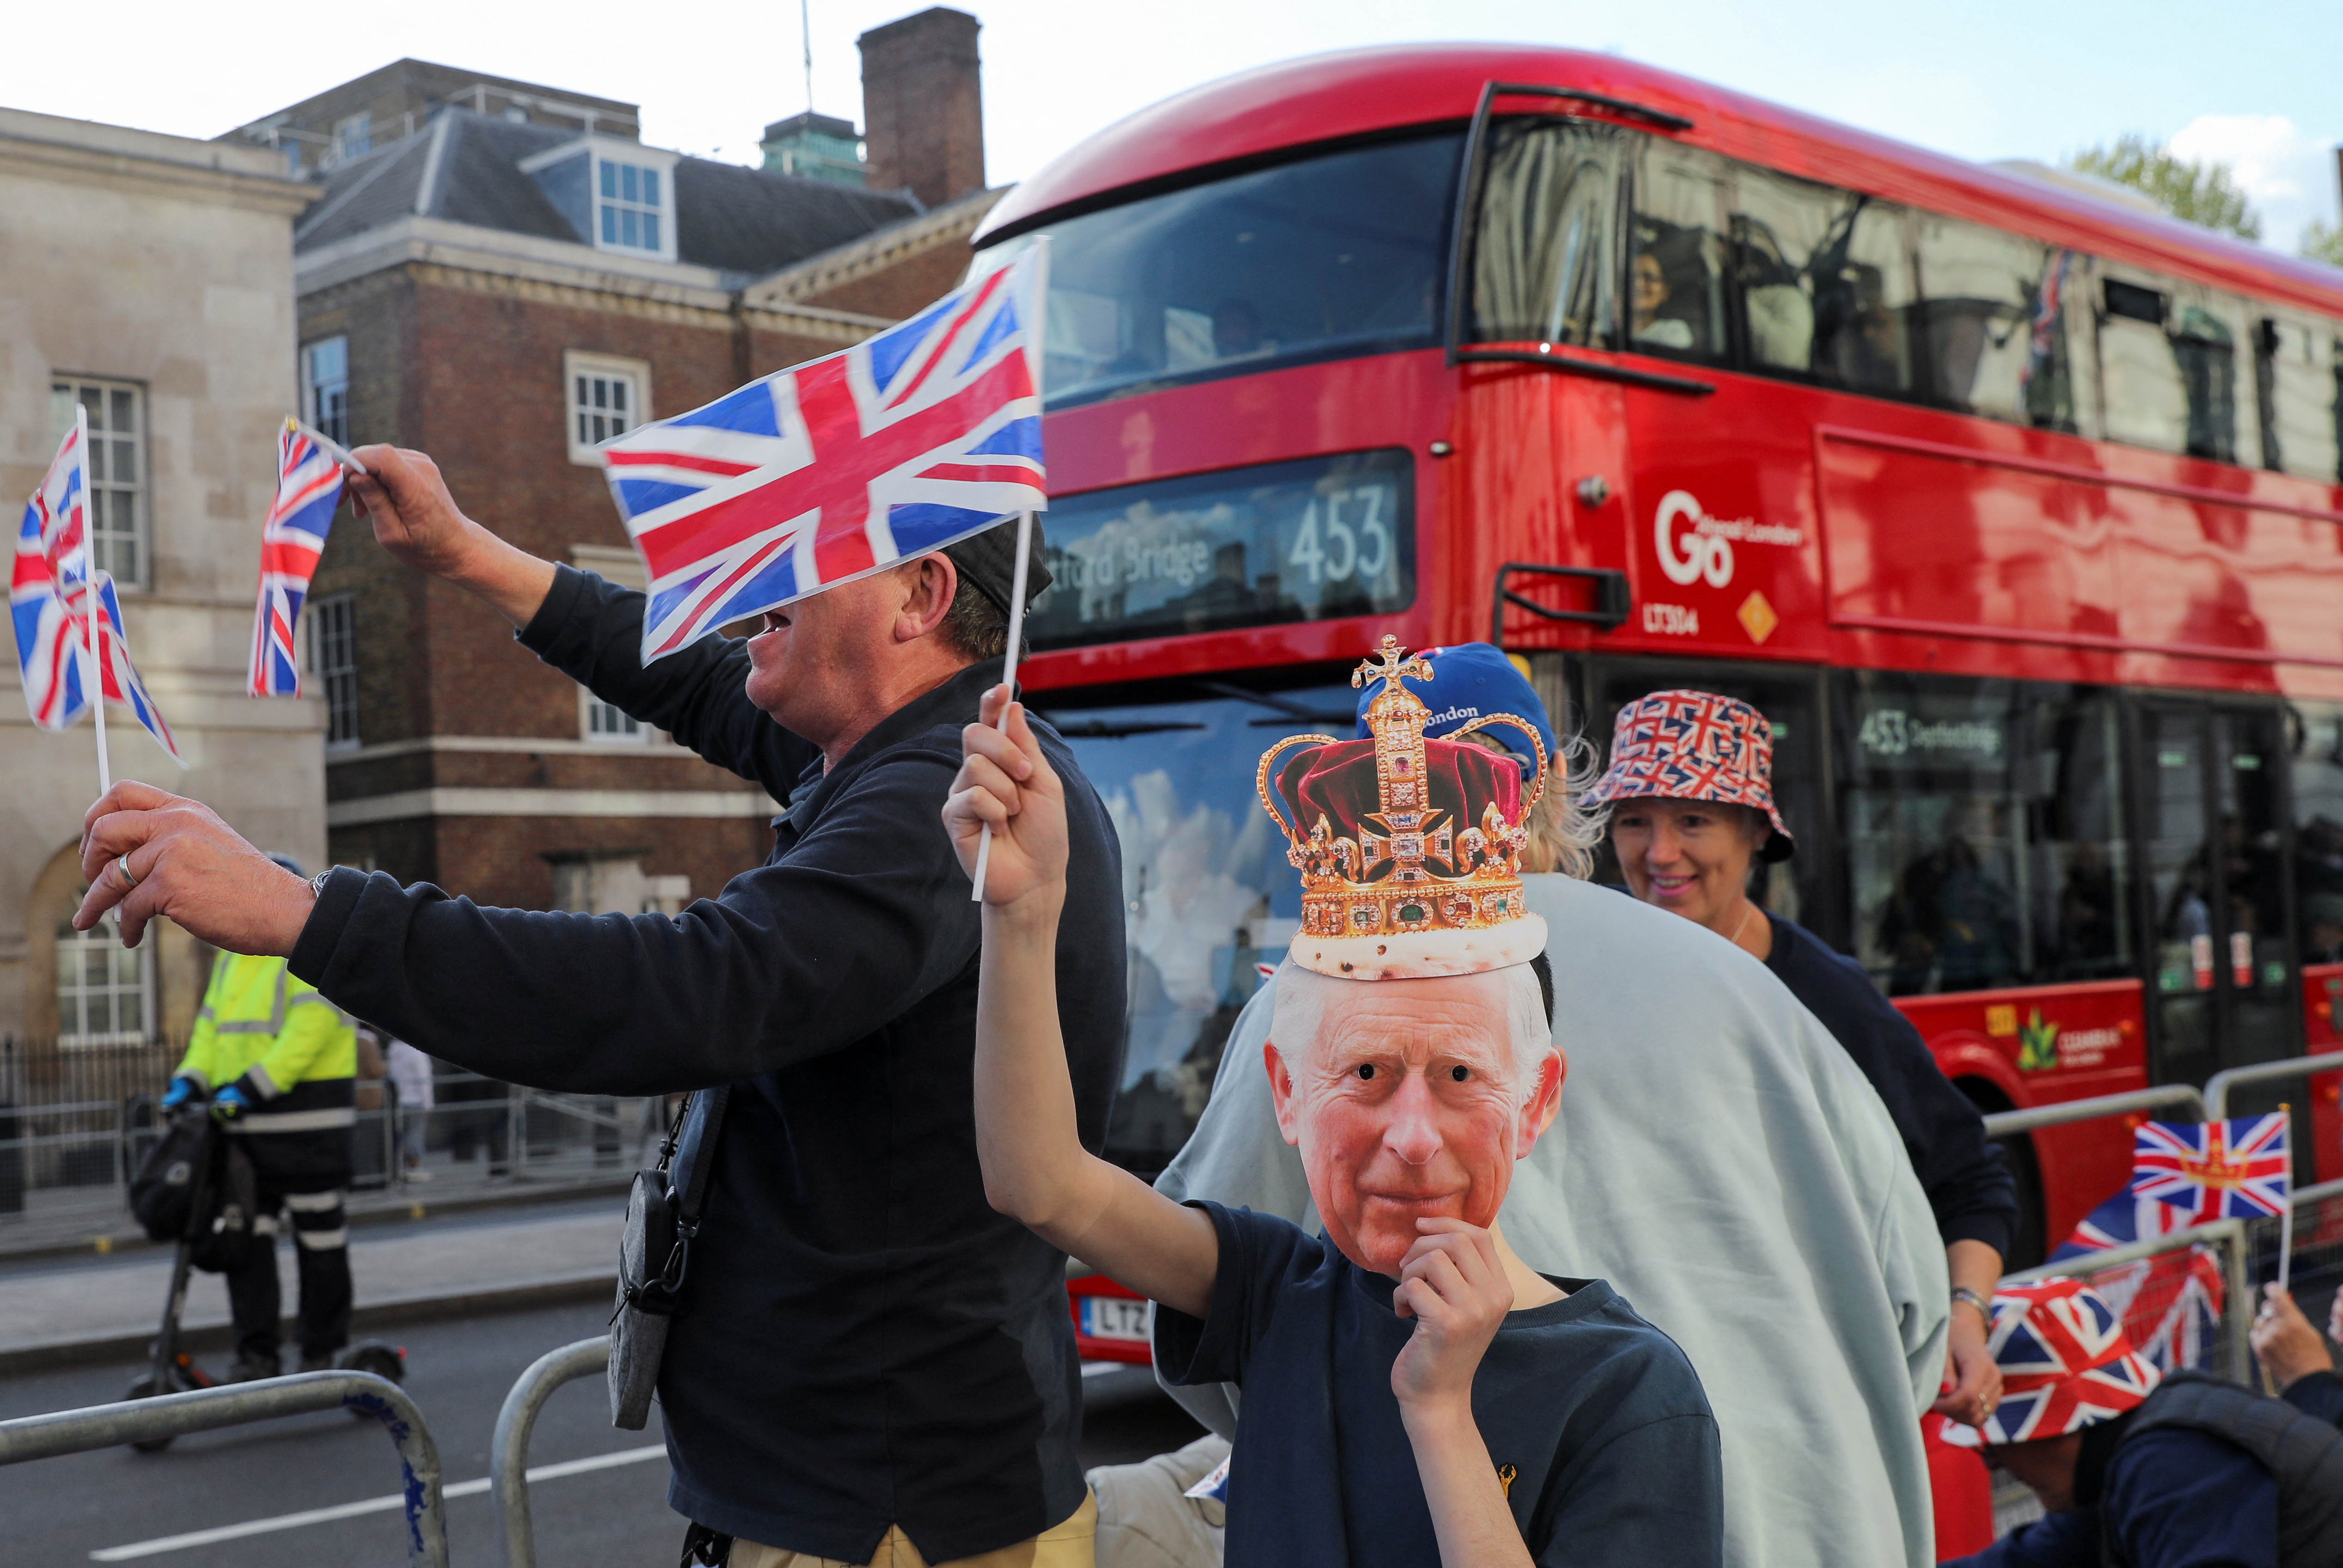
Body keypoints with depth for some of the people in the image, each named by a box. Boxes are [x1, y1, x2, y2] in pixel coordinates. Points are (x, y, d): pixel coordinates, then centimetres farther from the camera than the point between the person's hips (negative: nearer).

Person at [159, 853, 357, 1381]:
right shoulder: (234, 959, 18)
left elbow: (310, 1029, -18)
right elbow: (211, 1026, 17)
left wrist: (253, 1085, -24)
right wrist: (191, 1080, -1)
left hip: (308, 1121, -7)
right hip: (244, 1120, 7)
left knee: (319, 1239, 2)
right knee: (246, 1235, 3)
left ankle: (321, 1353, 11)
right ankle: (257, 1353, 7)